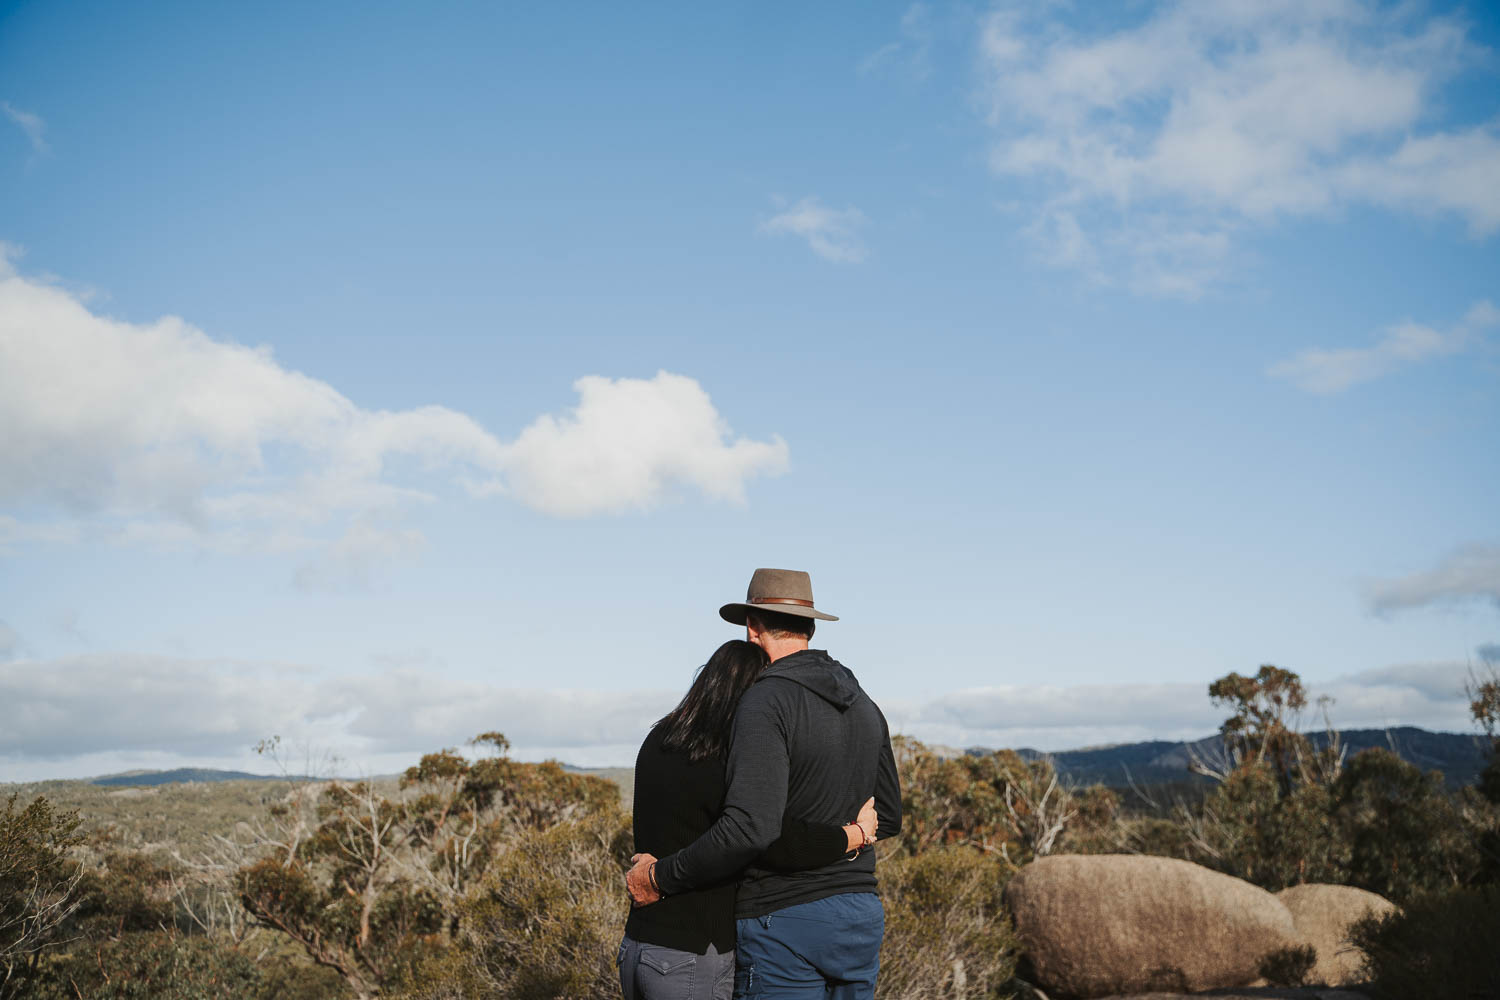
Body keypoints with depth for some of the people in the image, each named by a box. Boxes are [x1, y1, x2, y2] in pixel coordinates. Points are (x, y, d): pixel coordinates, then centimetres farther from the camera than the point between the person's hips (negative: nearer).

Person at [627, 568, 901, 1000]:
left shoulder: (766, 702, -16)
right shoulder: (864, 705, 9)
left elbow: (750, 828, -27)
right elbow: (888, 818, 16)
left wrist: (661, 876, -16)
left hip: (783, 921, -7)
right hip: (862, 916, 8)